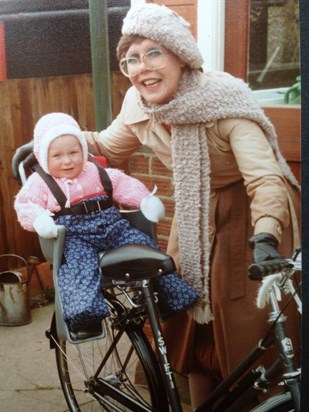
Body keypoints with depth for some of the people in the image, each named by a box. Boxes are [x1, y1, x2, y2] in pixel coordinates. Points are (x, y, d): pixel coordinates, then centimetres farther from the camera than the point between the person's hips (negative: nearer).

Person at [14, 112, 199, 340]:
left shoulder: (98, 173, 16)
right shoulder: (40, 182, 7)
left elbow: (124, 184, 13)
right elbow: (25, 204, -2)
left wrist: (146, 199, -3)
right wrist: (39, 219, -24)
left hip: (112, 226, 4)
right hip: (75, 234, -4)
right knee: (79, 262, -35)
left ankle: (174, 295, 5)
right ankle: (85, 314, -47)